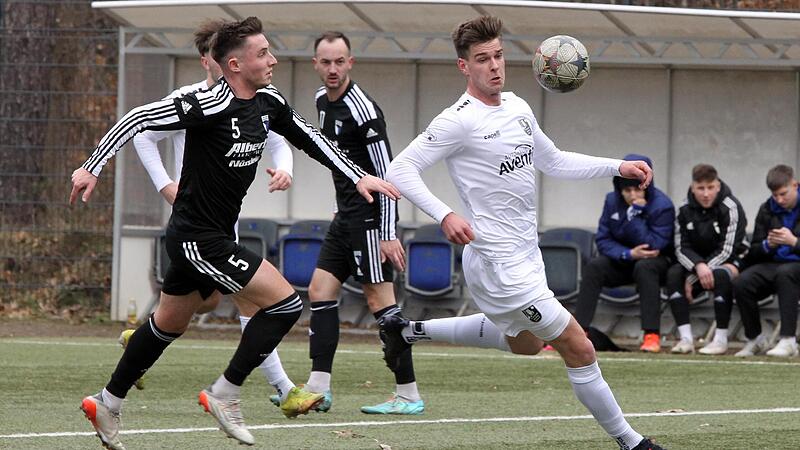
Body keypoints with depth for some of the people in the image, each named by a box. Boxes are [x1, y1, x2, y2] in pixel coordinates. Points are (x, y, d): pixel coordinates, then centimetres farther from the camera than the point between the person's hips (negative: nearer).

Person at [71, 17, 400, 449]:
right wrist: (92, 167, -23)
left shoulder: (269, 103, 3)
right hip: (199, 239, -9)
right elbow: (141, 118, -21)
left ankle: (107, 404, 34)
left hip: (213, 236, 9)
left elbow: (309, 138, 18)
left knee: (169, 324, 21)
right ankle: (224, 394, -1)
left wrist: (359, 176, 12)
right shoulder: (210, 105, -23)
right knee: (285, 302, -11)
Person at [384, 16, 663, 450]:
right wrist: (445, 215, -33)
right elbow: (400, 170, -19)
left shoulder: (517, 107, 9)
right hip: (499, 263, -10)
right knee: (580, 349, -7)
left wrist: (619, 167, 13)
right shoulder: (459, 120, -16)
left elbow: (553, 161, 23)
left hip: (525, 256, 10)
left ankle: (407, 331, 35)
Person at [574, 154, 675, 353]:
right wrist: (628, 254, -24)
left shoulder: (662, 206, -20)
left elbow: (652, 246, -26)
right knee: (593, 267, -22)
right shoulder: (612, 201, -6)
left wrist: (634, 213, -31)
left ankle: (652, 336, -40)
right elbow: (602, 239, -7)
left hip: (658, 262, -4)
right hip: (622, 260, 4)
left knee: (644, 267, -37)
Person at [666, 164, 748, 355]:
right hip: (695, 261, 5)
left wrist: (694, 277, -23)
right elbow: (681, 248, -7)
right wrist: (699, 266, -31)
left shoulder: (730, 208, -18)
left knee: (720, 275, -38)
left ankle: (721, 339, -29)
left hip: (731, 261, -5)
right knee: (673, 273, -24)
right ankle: (686, 338, -26)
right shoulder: (685, 210, -3)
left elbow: (726, 250, -21)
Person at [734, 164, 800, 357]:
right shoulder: (767, 210, 11)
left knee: (784, 273, -40)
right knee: (741, 284, -25)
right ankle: (754, 339, -3)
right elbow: (754, 252, 13)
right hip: (773, 265, 4)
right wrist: (768, 245, -9)